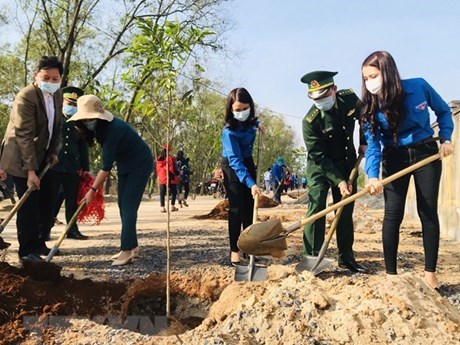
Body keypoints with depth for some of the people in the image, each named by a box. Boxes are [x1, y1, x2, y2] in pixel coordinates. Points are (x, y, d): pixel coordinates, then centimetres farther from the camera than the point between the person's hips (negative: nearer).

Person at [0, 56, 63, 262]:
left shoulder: (58, 95, 1)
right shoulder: (26, 97, -23)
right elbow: (24, 135, -26)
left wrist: (53, 152, 3)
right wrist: (30, 170, -29)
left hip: (42, 157, 8)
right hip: (21, 158, -8)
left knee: (46, 201, 10)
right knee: (29, 204, -8)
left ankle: (38, 242, 25)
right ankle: (27, 251, 3)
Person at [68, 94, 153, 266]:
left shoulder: (113, 130, -31)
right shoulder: (103, 126, -6)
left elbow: (106, 167, -28)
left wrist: (92, 190, -22)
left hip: (140, 165, -9)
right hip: (125, 164, 9)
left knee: (129, 206, -15)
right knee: (123, 205, 7)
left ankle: (127, 250, -16)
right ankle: (132, 246, 13)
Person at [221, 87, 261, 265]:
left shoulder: (251, 121, -10)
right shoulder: (229, 131, -30)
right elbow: (235, 161, -35)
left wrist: (257, 126, -2)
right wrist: (251, 183, -42)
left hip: (248, 163, 7)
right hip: (232, 167, -6)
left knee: (250, 207, 8)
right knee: (236, 208, -10)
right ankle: (234, 251, -6)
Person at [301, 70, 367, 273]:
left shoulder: (350, 98, -14)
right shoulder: (310, 121, -26)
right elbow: (319, 157, -23)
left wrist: (364, 142, 1)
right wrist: (339, 181, -26)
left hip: (346, 164, 4)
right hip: (320, 167, -4)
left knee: (346, 212, 7)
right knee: (316, 207, -15)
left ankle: (346, 258, 15)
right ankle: (312, 257, -9)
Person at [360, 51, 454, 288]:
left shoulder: (418, 86, -14)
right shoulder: (371, 106, -12)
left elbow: (443, 111, 3)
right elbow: (373, 143, -17)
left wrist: (446, 138, -8)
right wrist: (372, 175, -31)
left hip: (426, 153, 0)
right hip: (394, 158, 1)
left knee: (428, 212, 0)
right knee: (392, 214, -6)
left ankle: (430, 273, 8)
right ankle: (390, 273, 2)